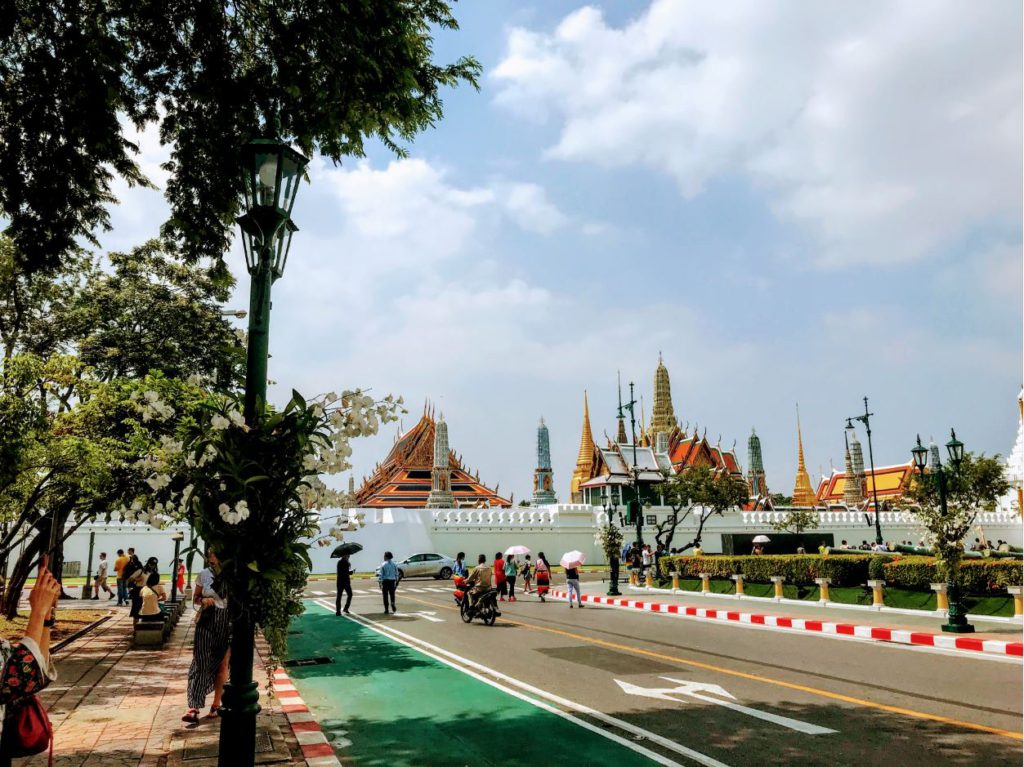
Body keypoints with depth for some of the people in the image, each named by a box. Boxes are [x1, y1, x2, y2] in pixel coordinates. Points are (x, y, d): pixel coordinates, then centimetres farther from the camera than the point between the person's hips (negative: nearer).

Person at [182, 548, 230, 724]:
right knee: (201, 665, -4)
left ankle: (216, 704, 20)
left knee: (223, 665, 7)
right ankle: (194, 708, -3)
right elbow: (195, 599, 9)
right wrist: (203, 600, -12)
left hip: (228, 623, 0)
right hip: (207, 623, 0)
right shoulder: (204, 575, -1)